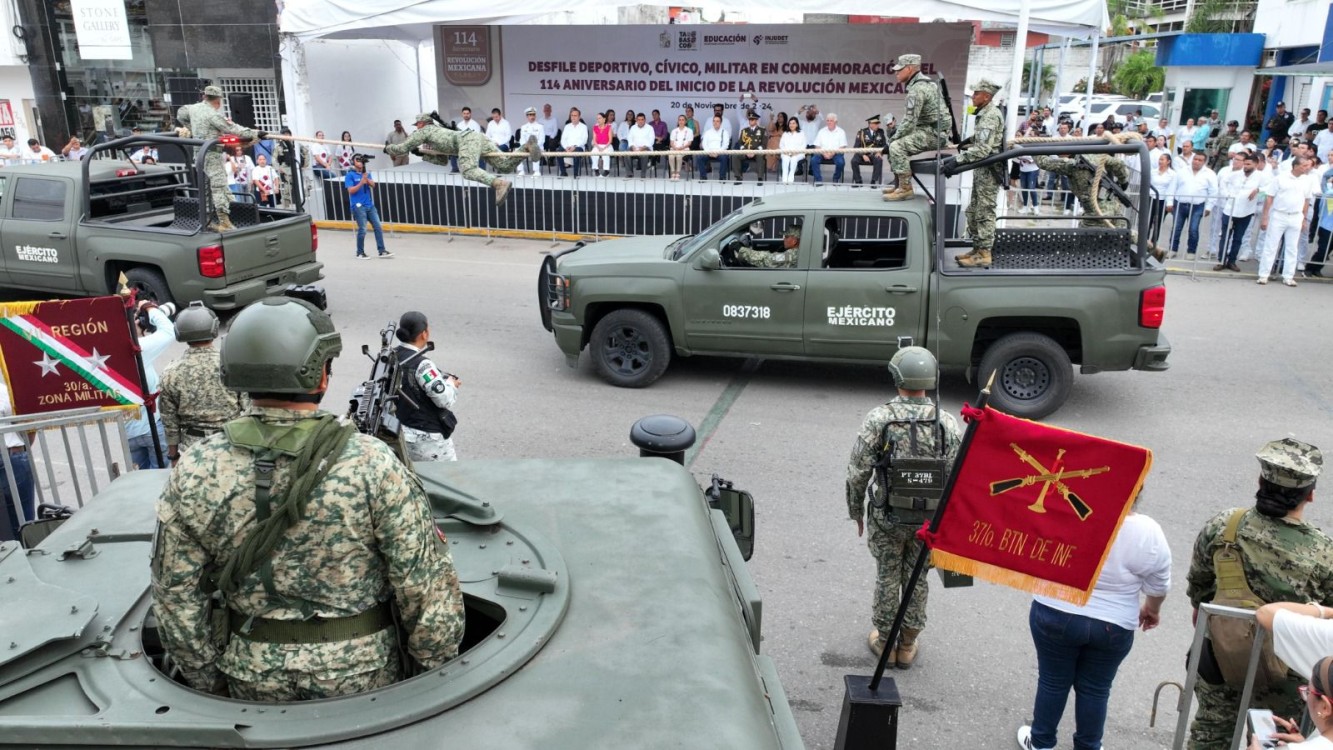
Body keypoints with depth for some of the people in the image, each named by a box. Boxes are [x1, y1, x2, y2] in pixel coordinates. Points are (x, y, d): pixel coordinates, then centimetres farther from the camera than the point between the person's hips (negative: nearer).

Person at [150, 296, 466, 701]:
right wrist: (439, 667, -3)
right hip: (360, 673, -2)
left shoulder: (193, 473, -13)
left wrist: (207, 681, 11)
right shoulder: (372, 464, -23)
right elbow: (426, 587, -18)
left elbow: (177, 597, -3)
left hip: (254, 680, 3)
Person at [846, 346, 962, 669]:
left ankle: (884, 641, 29)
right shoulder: (947, 423, -9)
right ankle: (908, 644, 31)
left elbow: (857, 472, -11)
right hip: (931, 519, 2)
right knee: (917, 579, 17)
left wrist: (856, 511, 4)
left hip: (887, 516, -1)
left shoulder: (878, 419, -15)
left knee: (887, 577, 15)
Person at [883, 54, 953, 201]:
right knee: (895, 143, 16)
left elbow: (909, 122, -22)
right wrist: (894, 138, 14)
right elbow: (910, 119, 19)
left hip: (934, 133, -11)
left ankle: (905, 188, -19)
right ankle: (900, 184, 16)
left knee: (897, 146, -23)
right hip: (932, 130, 11)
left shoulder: (917, 89, -18)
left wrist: (892, 139, -11)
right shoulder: (924, 82, 16)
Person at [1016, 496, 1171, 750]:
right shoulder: (1149, 533, -16)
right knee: (1095, 689, 18)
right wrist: (1152, 610, 18)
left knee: (1053, 681, 16)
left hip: (1056, 616, -1)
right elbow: (1158, 586, 0)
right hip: (1113, 627, 1)